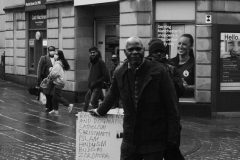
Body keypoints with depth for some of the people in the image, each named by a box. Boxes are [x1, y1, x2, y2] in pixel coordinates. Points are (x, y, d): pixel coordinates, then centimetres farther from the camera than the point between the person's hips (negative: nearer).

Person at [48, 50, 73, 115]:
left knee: (58, 96, -5)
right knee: (55, 96, 12)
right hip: (59, 81, 10)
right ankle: (55, 110, 16)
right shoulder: (61, 63, 13)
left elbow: (54, 73, -24)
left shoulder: (57, 64, -18)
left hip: (58, 82, -10)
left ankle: (69, 105, -2)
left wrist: (49, 76, -5)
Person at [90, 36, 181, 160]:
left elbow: (171, 107, -8)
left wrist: (172, 138, -10)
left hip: (154, 141, -4)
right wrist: (100, 111, 37)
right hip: (130, 139, 4)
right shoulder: (119, 72, 3)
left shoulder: (158, 71, -10)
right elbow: (112, 95, 24)